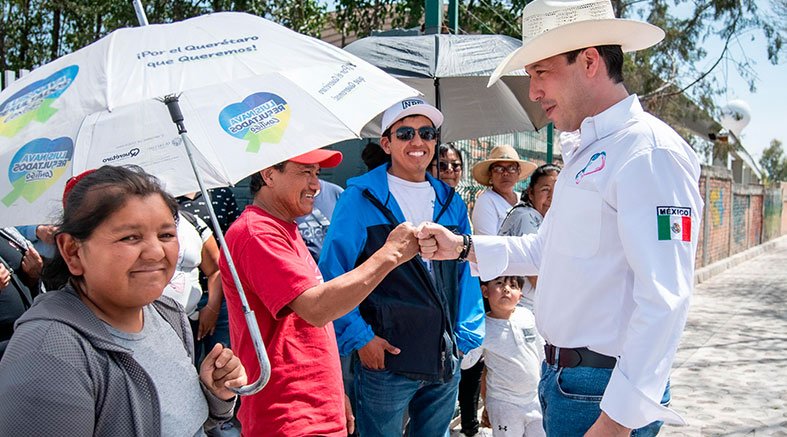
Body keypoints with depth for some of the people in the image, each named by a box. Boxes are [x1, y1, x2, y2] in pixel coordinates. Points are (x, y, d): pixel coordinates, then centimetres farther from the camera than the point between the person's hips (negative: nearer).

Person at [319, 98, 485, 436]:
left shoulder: (451, 202, 10)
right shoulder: (360, 198, -6)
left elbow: (465, 273, 15)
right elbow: (333, 275, -8)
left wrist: (466, 336, 8)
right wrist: (359, 337, -13)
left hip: (446, 363, 5)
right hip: (385, 359, -5)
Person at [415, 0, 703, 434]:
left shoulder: (649, 152, -18)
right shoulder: (583, 152, 13)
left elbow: (664, 299, -24)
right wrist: (462, 247, 10)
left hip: (605, 391, -9)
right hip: (561, 377, 9)